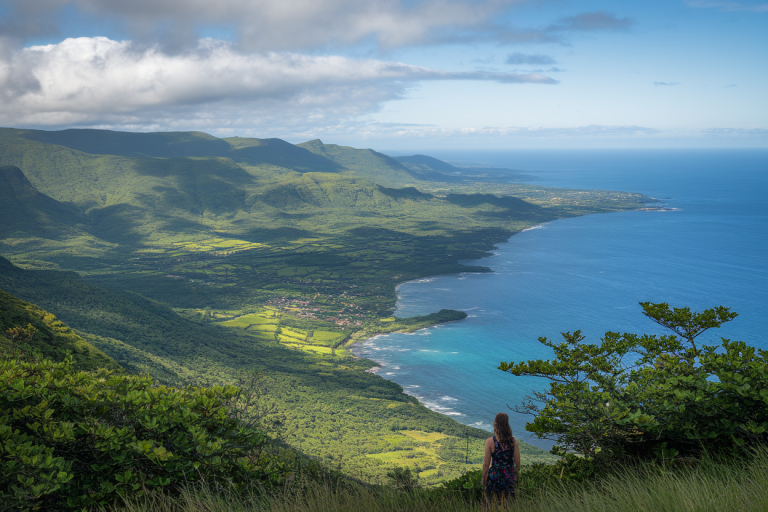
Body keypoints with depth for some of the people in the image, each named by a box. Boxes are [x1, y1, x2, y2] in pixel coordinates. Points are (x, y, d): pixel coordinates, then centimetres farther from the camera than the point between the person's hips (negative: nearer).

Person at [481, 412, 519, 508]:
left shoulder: (490, 441, -11)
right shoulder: (513, 441, -4)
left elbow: (486, 464, -8)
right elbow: (517, 462, 1)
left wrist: (484, 479, 5)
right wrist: (516, 477, 16)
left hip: (494, 476, -3)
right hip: (510, 476, 3)